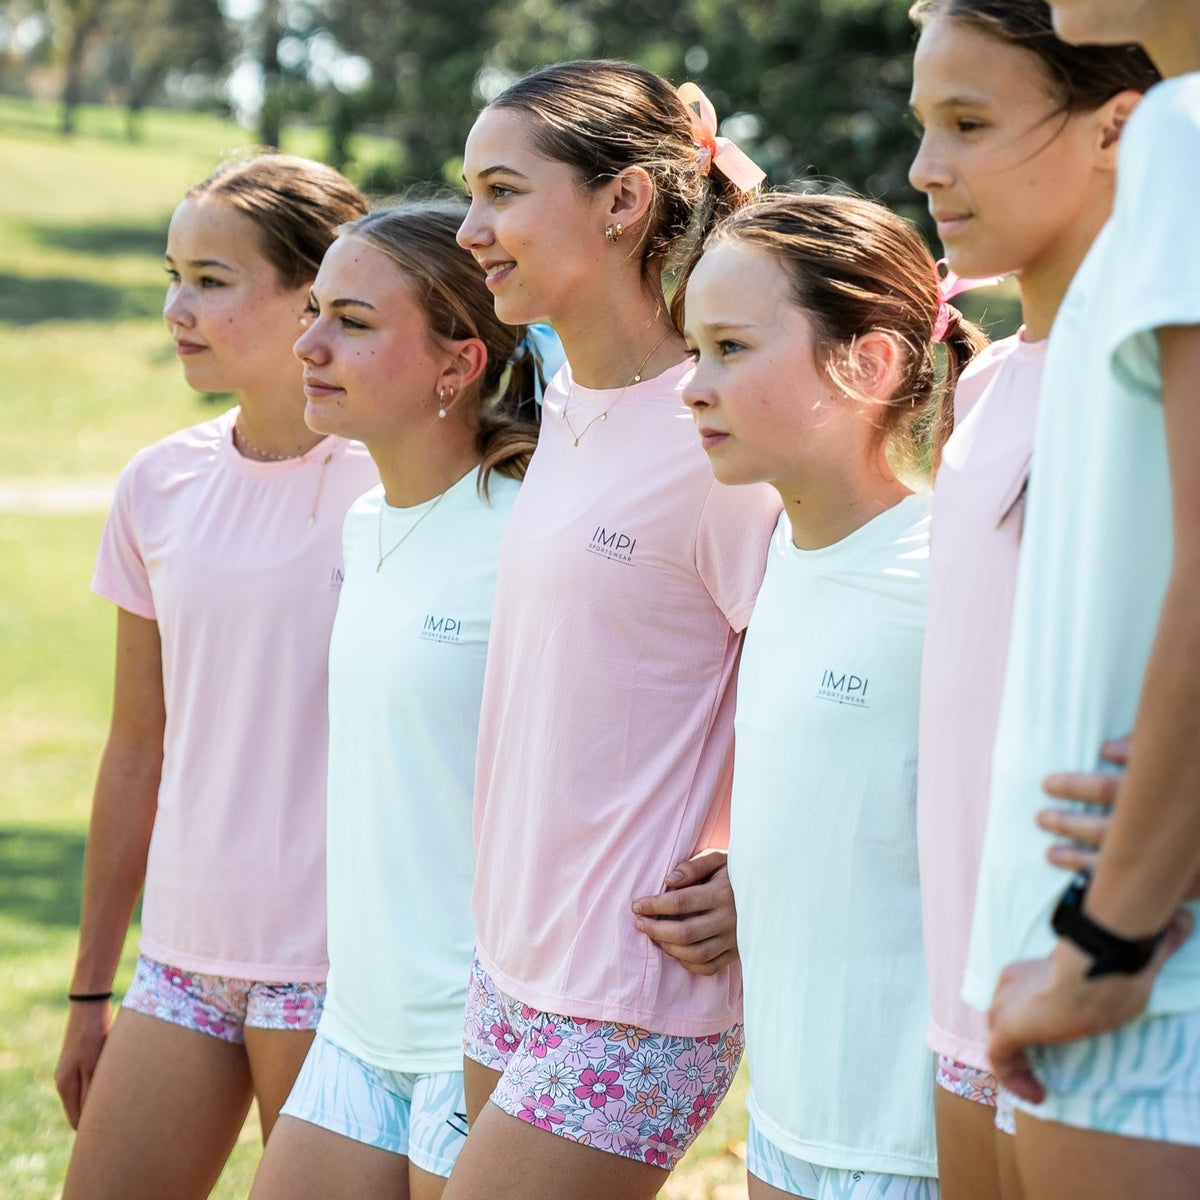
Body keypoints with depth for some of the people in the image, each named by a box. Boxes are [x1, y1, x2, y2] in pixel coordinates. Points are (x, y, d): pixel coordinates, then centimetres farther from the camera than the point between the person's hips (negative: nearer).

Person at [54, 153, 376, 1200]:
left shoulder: (398, 486, -8)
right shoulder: (160, 487, 7)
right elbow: (138, 752, 14)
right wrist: (92, 989, 17)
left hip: (337, 961, -5)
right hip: (185, 952, 5)